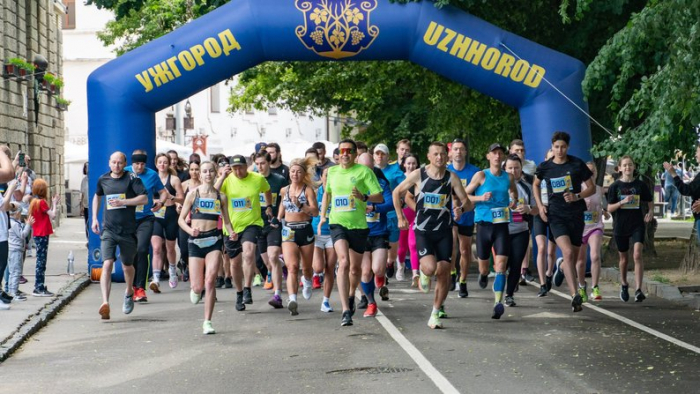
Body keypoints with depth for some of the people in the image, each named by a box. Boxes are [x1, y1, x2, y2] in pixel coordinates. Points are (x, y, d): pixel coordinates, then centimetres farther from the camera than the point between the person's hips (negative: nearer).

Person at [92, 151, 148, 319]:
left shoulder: (132, 179, -4)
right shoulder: (103, 180, 7)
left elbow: (144, 199, -13)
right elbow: (97, 196, 27)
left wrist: (122, 201, -20)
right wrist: (94, 218, 18)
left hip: (128, 230, -1)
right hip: (108, 229, 1)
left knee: (127, 266, 14)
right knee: (107, 264, -17)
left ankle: (129, 292, 45)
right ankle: (105, 303, -26)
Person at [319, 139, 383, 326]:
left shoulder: (364, 171, -4)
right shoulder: (332, 172, 8)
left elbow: (379, 197, -7)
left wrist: (364, 197, -26)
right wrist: (323, 215, 18)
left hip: (359, 224, -1)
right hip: (337, 223, 1)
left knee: (355, 267, 13)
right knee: (344, 263, -19)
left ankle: (351, 295, 46)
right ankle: (346, 311, -24)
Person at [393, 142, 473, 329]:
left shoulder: (452, 178, -2)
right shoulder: (418, 175, -5)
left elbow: (468, 202, -1)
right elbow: (397, 192, 8)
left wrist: (462, 208, -24)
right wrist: (400, 217, 3)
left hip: (444, 232, 2)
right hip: (423, 231, -2)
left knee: (444, 272, 1)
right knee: (430, 268, -22)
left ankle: (436, 313, 15)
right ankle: (423, 273, 17)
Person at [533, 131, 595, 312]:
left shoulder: (577, 164, -2)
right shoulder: (544, 167, 2)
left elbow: (592, 187, 4)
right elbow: (536, 184, 22)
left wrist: (577, 196, -14)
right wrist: (540, 205, 8)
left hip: (576, 215, 1)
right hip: (556, 216, -1)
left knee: (573, 257, 10)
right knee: (568, 252, -22)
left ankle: (561, 265, 49)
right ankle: (575, 295, -24)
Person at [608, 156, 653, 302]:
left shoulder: (640, 185, 2)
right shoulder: (615, 186, 0)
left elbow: (650, 202, 13)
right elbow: (609, 208, -2)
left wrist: (650, 211, -7)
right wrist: (622, 202, -19)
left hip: (637, 225, -1)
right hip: (620, 226, 1)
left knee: (637, 254, -18)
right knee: (623, 258, 13)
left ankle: (638, 290, -20)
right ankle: (624, 285, 37)